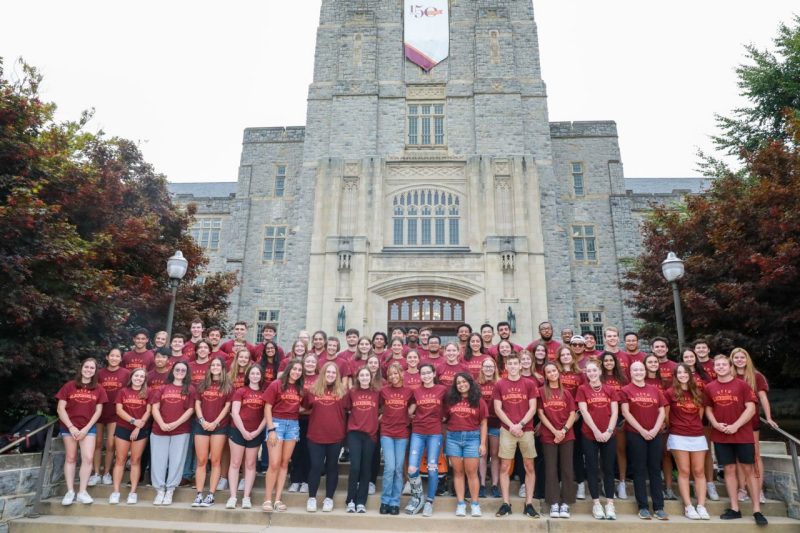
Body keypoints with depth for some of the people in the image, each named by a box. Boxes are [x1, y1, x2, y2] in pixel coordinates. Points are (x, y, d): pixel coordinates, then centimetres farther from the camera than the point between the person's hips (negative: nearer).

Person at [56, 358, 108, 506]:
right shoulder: (69, 386, -3)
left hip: (88, 428, 0)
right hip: (69, 427, 0)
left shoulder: (98, 389, 1)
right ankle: (70, 492, 12)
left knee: (88, 458, -8)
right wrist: (71, 427, -12)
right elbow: (60, 409, -5)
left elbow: (98, 411, 2)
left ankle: (82, 492, 0)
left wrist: (86, 428, -8)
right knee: (70, 458, 5)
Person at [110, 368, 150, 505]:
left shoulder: (148, 392, 2)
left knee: (136, 460, 4)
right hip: (123, 429, 1)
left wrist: (138, 427, -10)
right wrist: (133, 421, -15)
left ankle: (133, 492, 8)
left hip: (141, 430, -1)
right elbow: (118, 410, -3)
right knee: (120, 459, 3)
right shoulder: (123, 391, 6)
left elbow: (148, 411, -3)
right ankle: (116, 492, 8)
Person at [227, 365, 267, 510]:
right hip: (238, 431, -2)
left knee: (250, 464, 7)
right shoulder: (240, 391, 1)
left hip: (256, 434, 2)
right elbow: (235, 413, -5)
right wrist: (243, 431, -11)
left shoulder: (265, 394, 5)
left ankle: (246, 497, 12)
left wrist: (257, 431, -7)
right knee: (235, 463, 2)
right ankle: (233, 497, 6)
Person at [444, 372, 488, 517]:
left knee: (471, 472, 0)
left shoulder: (478, 401, 3)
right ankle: (460, 504, 12)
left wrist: (483, 443, 0)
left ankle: (475, 504, 9)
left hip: (472, 437, -1)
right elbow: (445, 419, 9)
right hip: (453, 437, 2)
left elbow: (483, 424, 5)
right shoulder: (450, 400, 7)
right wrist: (444, 440, 2)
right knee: (458, 472, 5)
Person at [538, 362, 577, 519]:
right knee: (551, 469, 1)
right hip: (548, 436, -1)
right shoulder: (541, 392, 2)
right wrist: (554, 431, -10)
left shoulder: (566, 392, 8)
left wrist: (563, 430, -10)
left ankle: (565, 504, 8)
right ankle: (554, 504, 6)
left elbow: (572, 414, 3)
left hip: (567, 435, 2)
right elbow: (541, 414, -2)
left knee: (567, 469, 2)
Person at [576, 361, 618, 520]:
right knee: (592, 468, 3)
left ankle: (610, 504, 13)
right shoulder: (582, 389, 2)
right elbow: (584, 412, -6)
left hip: (609, 435, 2)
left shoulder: (609, 389, 8)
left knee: (608, 468, 6)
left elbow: (615, 412, 2)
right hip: (590, 435, -2)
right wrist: (596, 431, -13)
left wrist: (609, 431, -10)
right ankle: (596, 503, 10)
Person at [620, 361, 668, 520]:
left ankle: (659, 507, 12)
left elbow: (662, 412, 7)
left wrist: (655, 429, -7)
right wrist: (642, 430, -12)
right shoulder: (626, 390, 0)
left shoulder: (655, 390, 11)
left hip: (655, 434, 3)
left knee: (655, 469, 7)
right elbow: (626, 412, -7)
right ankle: (643, 507, 8)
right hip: (635, 434, -3)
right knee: (639, 470, 2)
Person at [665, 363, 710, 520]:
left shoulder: (698, 393, 10)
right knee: (684, 472, -1)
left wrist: (694, 426, 13)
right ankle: (688, 507, 2)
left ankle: (701, 506, 6)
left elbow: (700, 414, 17)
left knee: (699, 471, 3)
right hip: (678, 437, -3)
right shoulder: (670, 392, -2)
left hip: (698, 436, 4)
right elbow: (666, 415, 5)